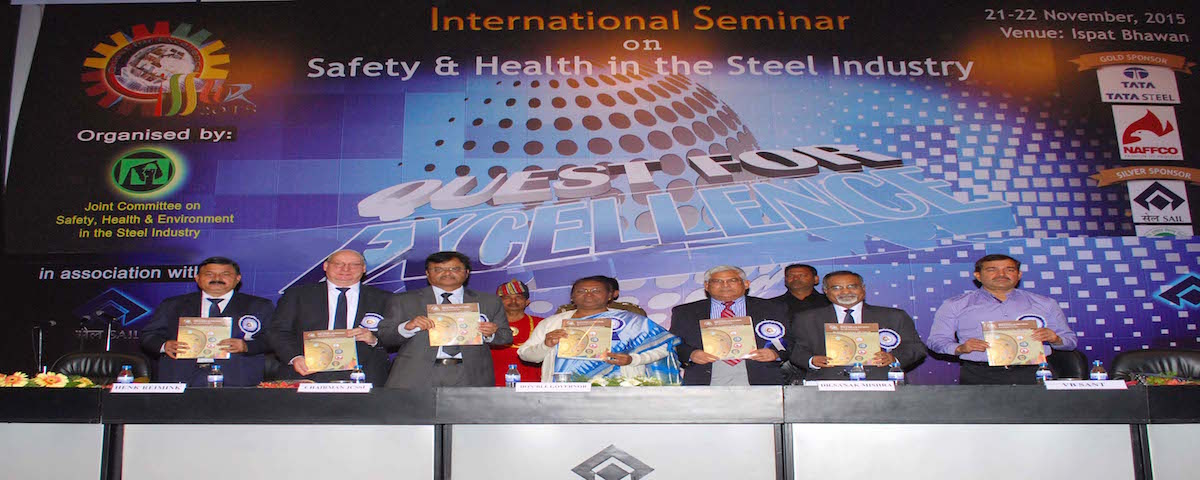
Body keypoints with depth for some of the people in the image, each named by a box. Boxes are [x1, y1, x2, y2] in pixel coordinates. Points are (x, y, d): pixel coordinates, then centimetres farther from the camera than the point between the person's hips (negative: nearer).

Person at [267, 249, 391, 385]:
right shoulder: (297, 295, 15)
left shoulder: (383, 299, 14)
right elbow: (278, 332, 8)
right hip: (308, 373, 0)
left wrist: (374, 339, -12)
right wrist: (295, 357, -11)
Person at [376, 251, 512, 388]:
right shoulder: (402, 301, 11)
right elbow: (384, 338, 6)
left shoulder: (490, 302, 15)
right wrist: (407, 327, -14)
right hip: (416, 375, -1)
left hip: (468, 377, 1)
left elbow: (506, 337, 13)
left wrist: (491, 334, -8)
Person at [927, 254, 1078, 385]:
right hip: (980, 374, -1)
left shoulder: (1045, 304, 20)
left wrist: (1055, 339, -4)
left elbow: (1071, 341, 20)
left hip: (1033, 372, 1)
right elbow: (936, 341, 10)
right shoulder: (955, 305, 14)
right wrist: (960, 348, -12)